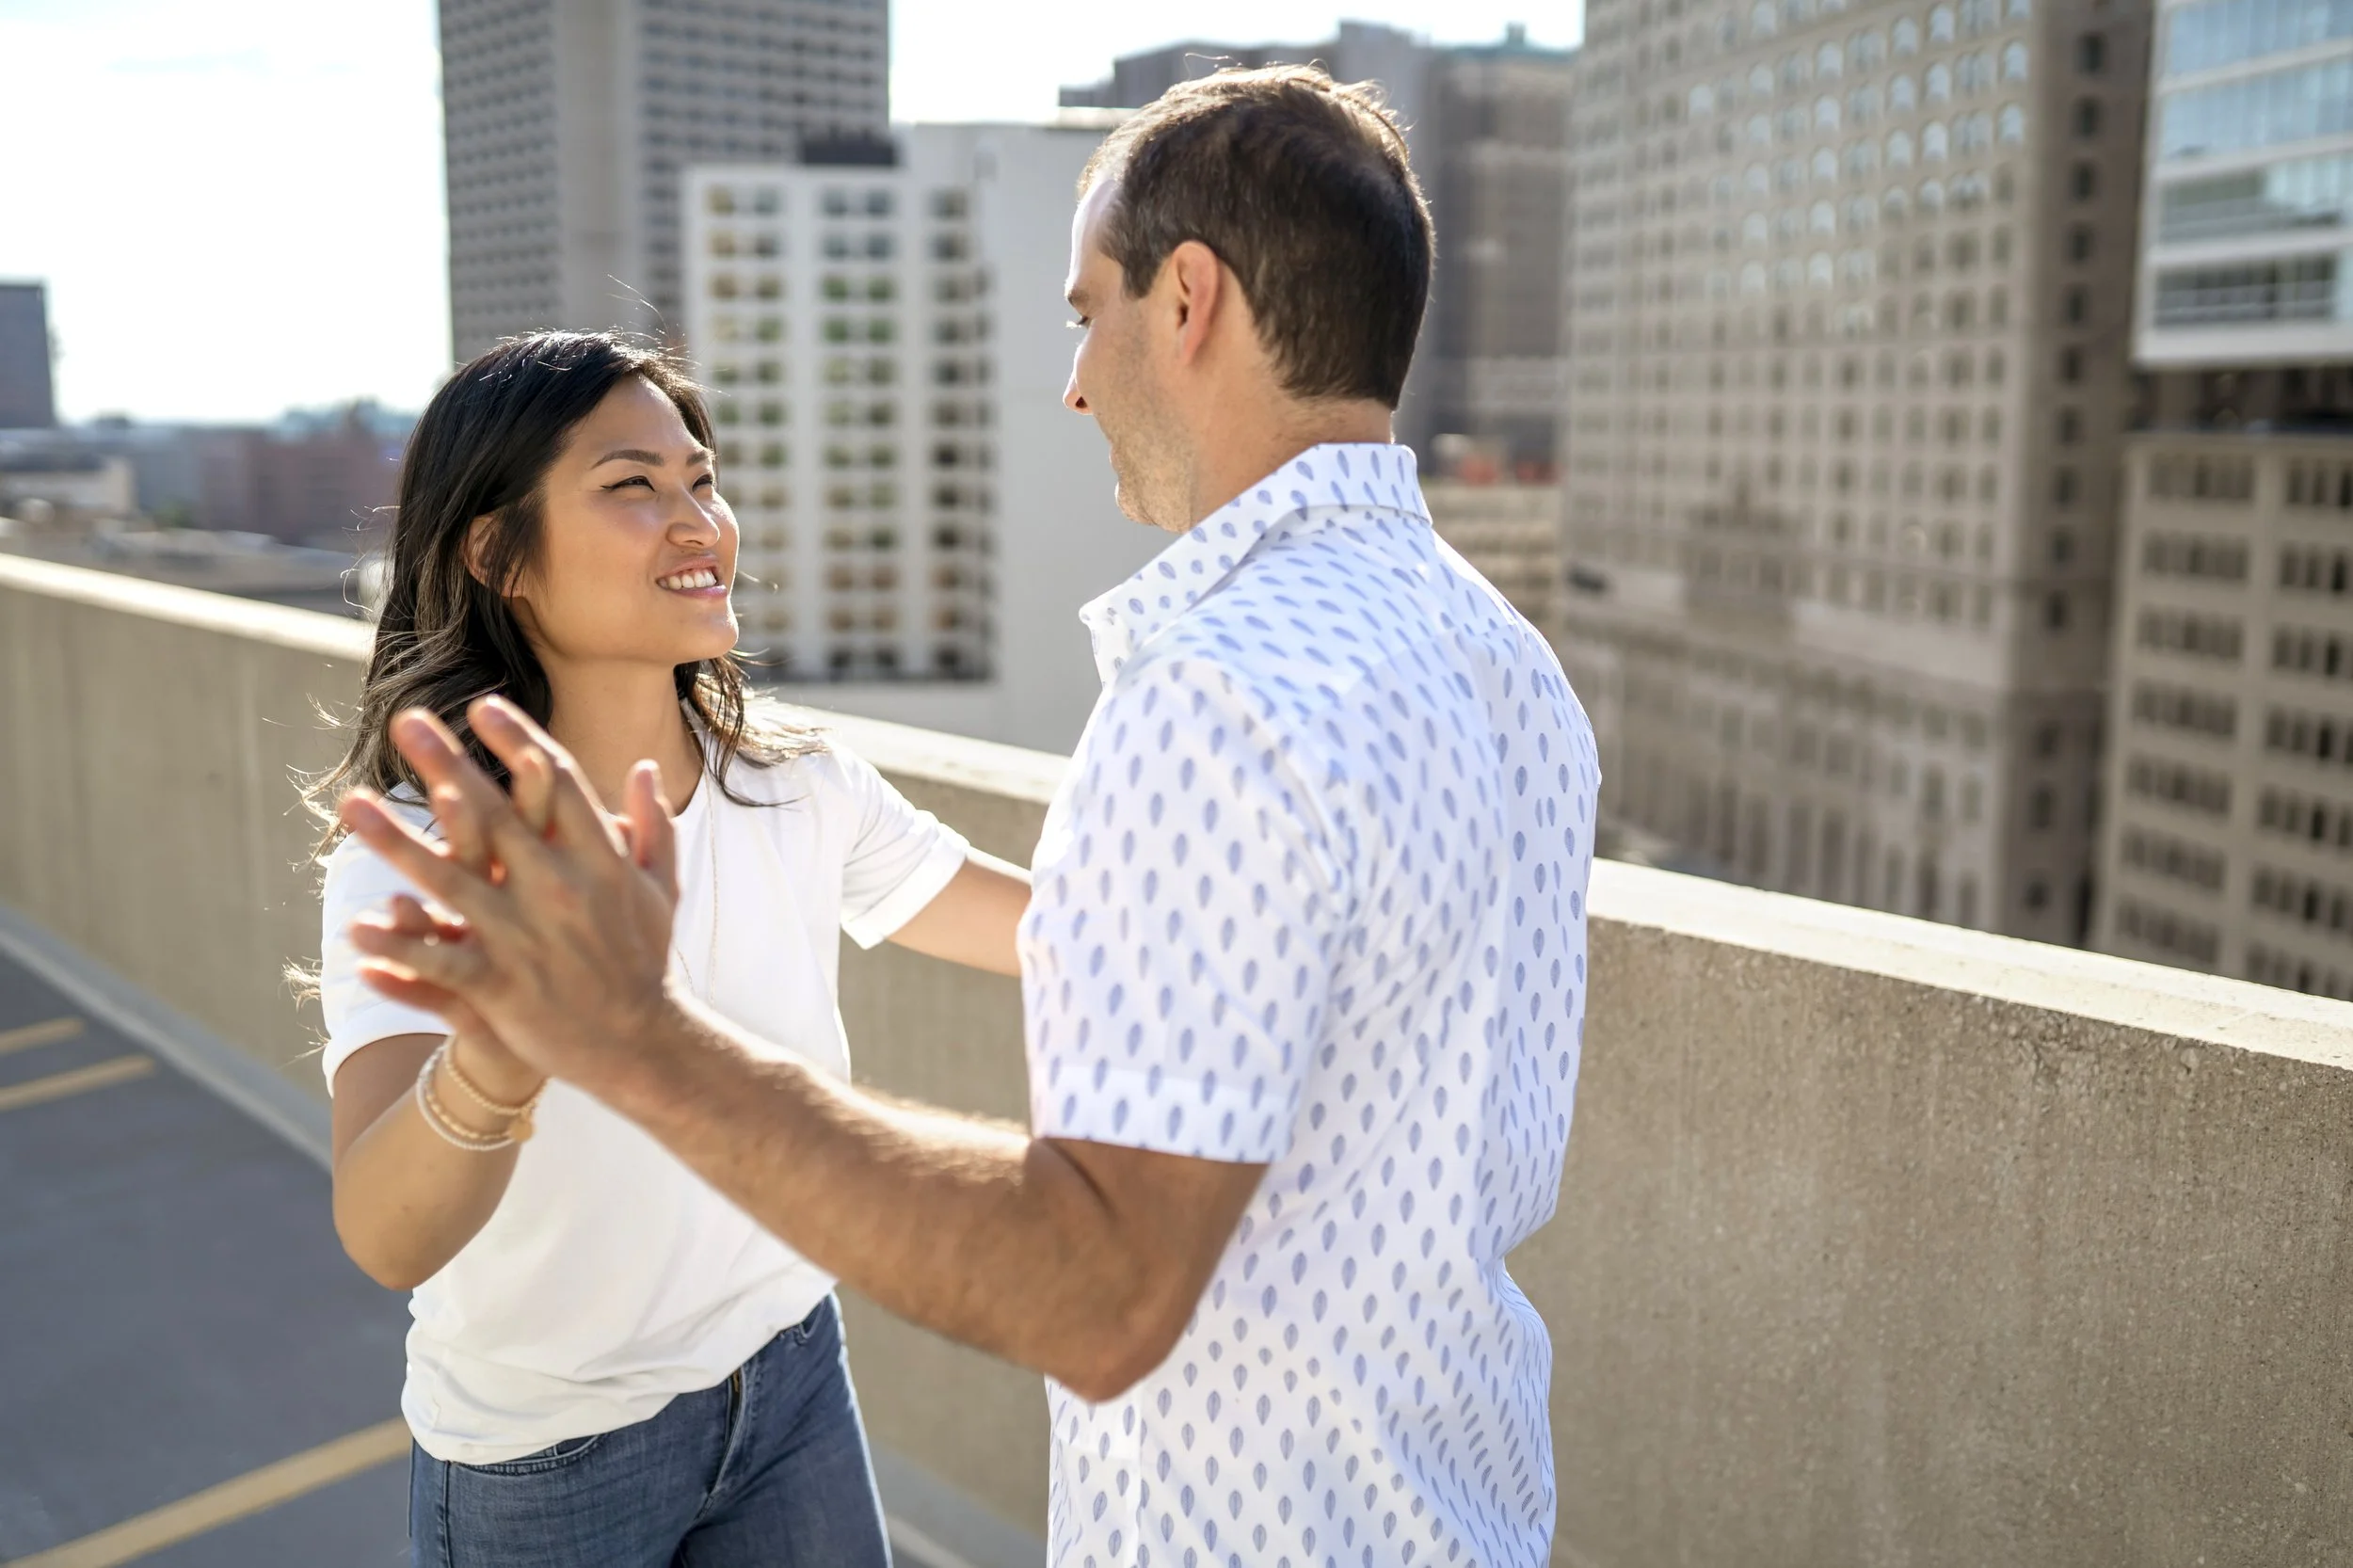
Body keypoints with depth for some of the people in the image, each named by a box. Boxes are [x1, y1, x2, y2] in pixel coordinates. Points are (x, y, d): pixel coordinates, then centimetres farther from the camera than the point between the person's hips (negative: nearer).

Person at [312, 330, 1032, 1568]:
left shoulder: (803, 791, -9)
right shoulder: (414, 857, -23)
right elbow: (387, 1237, -38)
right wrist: (496, 1059, -59)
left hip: (792, 1386, 4)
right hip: (544, 1463, -3)